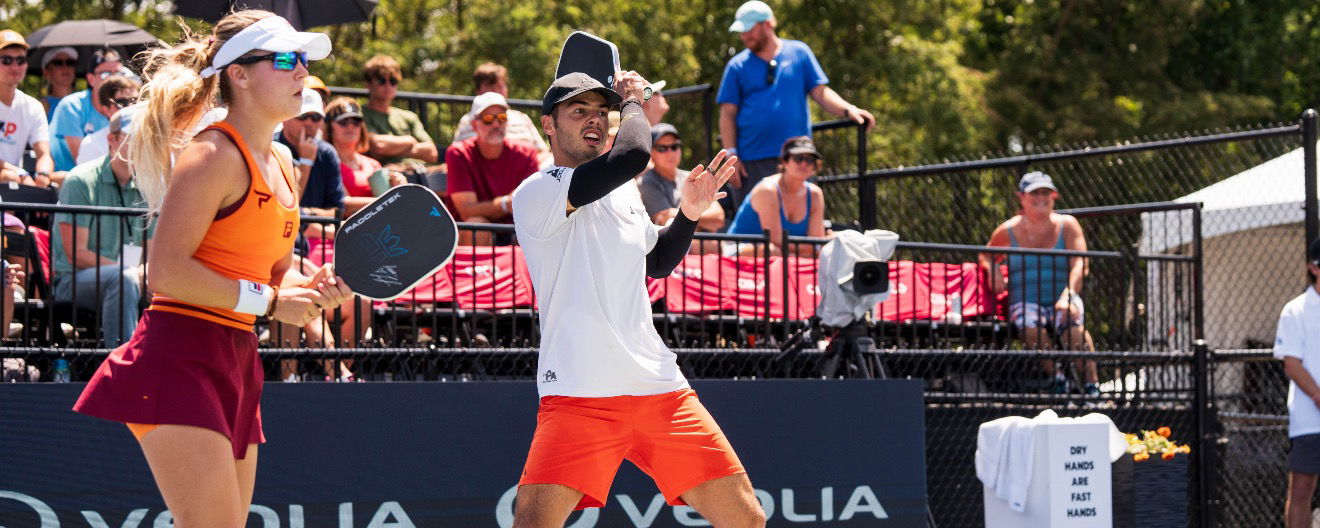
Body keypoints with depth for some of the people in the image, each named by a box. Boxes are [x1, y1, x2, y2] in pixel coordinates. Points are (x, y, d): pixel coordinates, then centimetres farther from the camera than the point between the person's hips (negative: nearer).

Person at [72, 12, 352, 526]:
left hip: (236, 360, 9)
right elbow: (167, 272, -18)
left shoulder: (281, 164, 17)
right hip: (182, 357, -9)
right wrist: (268, 301, -16)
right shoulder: (214, 155, -11)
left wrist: (310, 290, 4)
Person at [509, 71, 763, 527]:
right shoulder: (536, 193, -7)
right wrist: (632, 100, -1)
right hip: (578, 398, -6)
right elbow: (634, 155, -21)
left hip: (660, 389, 6)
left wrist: (689, 214, 17)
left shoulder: (623, 194, 17)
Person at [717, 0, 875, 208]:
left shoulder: (799, 53, 9)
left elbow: (820, 93, 7)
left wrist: (849, 110, -11)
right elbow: (728, 114, 5)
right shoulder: (737, 66, 8)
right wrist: (731, 155, -5)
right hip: (752, 163, 0)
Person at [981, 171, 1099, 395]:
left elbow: (1079, 264, -5)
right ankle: (1057, 379, -31)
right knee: (1032, 326, -38)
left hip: (1062, 302, 0)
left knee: (1073, 324, -36)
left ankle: (1092, 386, -40)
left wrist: (1068, 295, -23)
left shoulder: (1067, 225, 7)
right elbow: (987, 255, 26)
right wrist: (992, 269, -1)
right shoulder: (1008, 231, 9)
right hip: (1024, 301, 0)